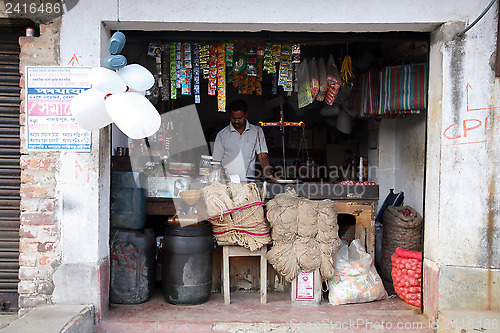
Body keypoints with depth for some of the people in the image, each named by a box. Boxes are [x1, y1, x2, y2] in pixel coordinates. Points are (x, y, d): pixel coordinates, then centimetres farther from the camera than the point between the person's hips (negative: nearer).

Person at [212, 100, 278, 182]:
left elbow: (262, 156, 4)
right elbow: (216, 161, 10)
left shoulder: (257, 131, 12)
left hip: (249, 181, 0)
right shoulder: (222, 135, 10)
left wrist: (269, 174, -13)